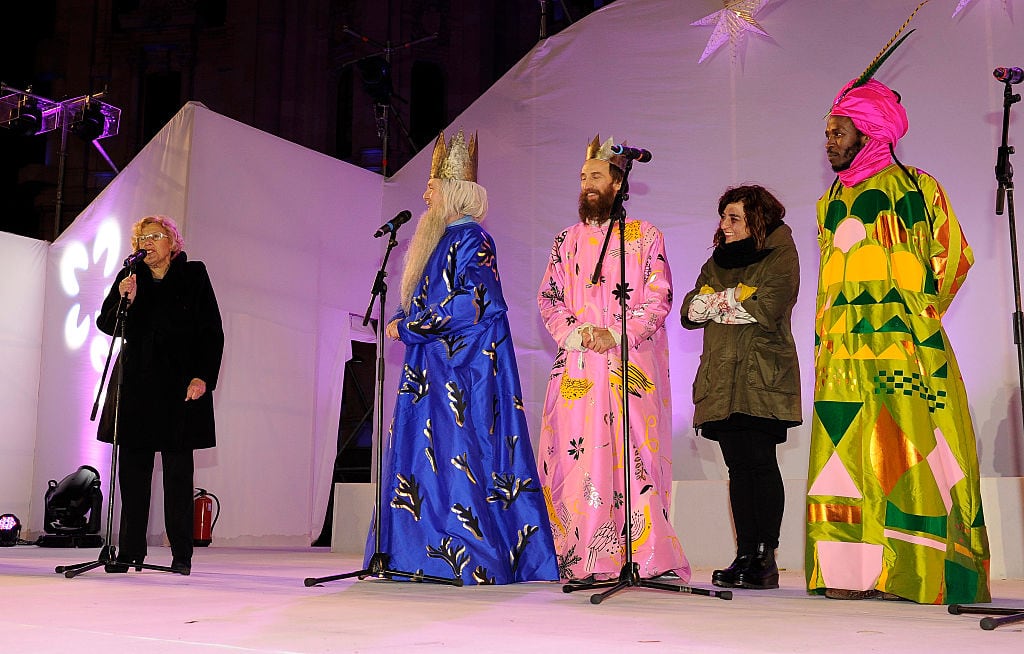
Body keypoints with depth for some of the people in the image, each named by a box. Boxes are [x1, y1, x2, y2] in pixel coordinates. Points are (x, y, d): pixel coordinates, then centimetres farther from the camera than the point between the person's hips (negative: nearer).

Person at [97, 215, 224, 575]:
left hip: (180, 383, -3)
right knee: (132, 467, 2)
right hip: (135, 384, 3)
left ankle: (182, 554, 4)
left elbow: (212, 332, 1)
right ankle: (130, 550, 9)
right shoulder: (129, 277, 11)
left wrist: (203, 377, -9)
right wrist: (124, 300, -13)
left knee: (178, 470, -1)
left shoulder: (193, 275, 4)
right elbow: (106, 324, 6)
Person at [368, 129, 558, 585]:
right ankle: (431, 553, 12)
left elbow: (466, 307, -19)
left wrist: (406, 327, -11)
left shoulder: (470, 239, -9)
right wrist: (403, 321, 6)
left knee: (460, 455, -10)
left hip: (464, 366, -10)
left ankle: (477, 560, -5)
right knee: (424, 453, 7)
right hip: (436, 366, 10)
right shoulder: (442, 239, 19)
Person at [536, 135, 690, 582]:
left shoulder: (645, 236, 9)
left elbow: (659, 297, 0)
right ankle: (582, 560, 0)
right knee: (576, 454, -4)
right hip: (577, 368, 3)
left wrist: (617, 335, -13)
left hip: (632, 365, -3)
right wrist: (577, 332, -7)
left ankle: (646, 557, -6)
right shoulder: (567, 240, 19)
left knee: (636, 456, -9)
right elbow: (548, 298, 12)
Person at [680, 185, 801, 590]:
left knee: (761, 462, -10)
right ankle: (745, 555, 5)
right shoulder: (717, 263, 22)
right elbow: (689, 313, 11)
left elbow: (766, 309, -14)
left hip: (762, 378, -6)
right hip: (722, 379, 6)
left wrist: (718, 301, -1)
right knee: (738, 465, 3)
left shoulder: (780, 257, 2)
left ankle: (766, 557, -6)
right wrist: (735, 299, -5)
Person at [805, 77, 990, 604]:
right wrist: (822, 343, 14)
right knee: (846, 455, -1)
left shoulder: (916, 187, 7)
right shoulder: (830, 202, 22)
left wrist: (920, 316, -4)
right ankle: (852, 572, 0)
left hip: (903, 344, -5)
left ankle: (914, 573, -5)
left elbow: (954, 255, 4)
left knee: (908, 454, -8)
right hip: (843, 352, 5)